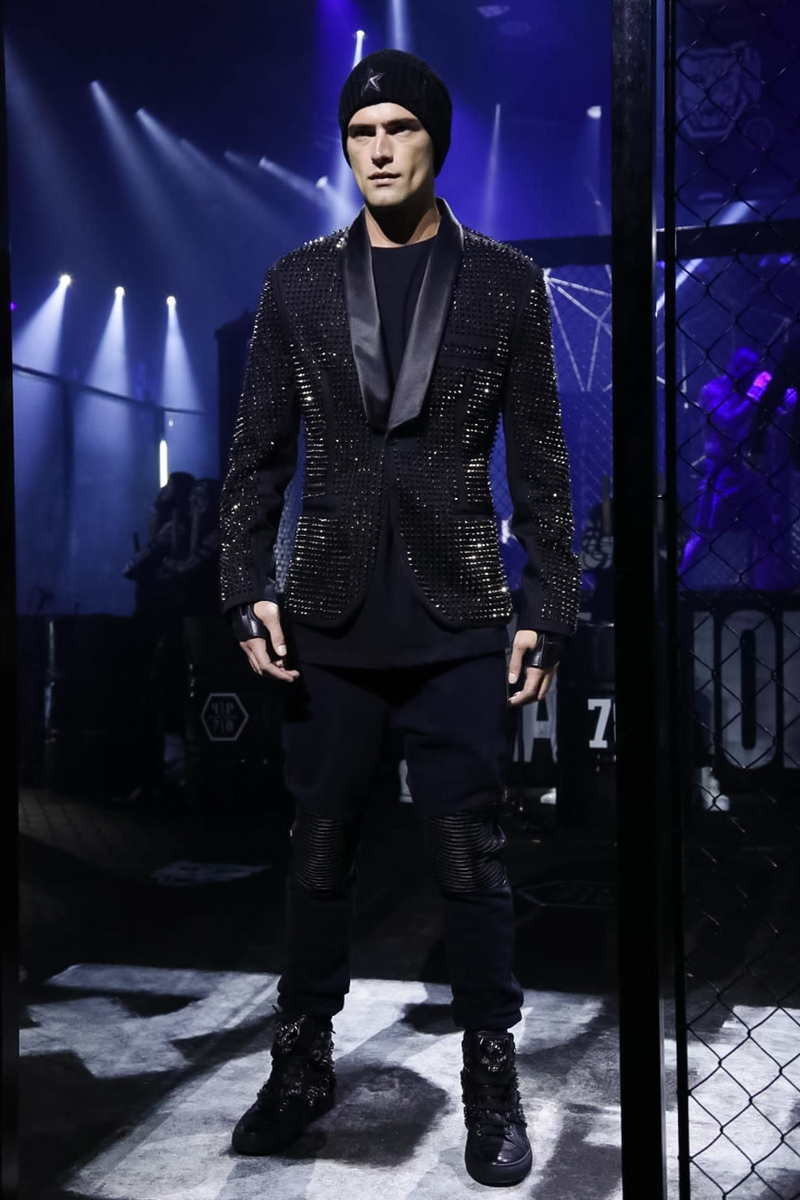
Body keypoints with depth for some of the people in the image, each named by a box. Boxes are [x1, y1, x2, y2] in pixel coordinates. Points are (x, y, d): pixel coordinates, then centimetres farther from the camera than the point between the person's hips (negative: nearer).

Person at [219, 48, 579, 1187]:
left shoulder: (504, 282, 4)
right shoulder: (298, 284, 7)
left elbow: (540, 460, 3)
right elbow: (259, 451, 8)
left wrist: (548, 612, -2)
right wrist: (249, 590, -1)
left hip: (458, 624, -1)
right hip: (330, 622, 2)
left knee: (471, 859, 5)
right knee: (320, 853, 11)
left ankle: (492, 1080, 22)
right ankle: (302, 1064, 28)